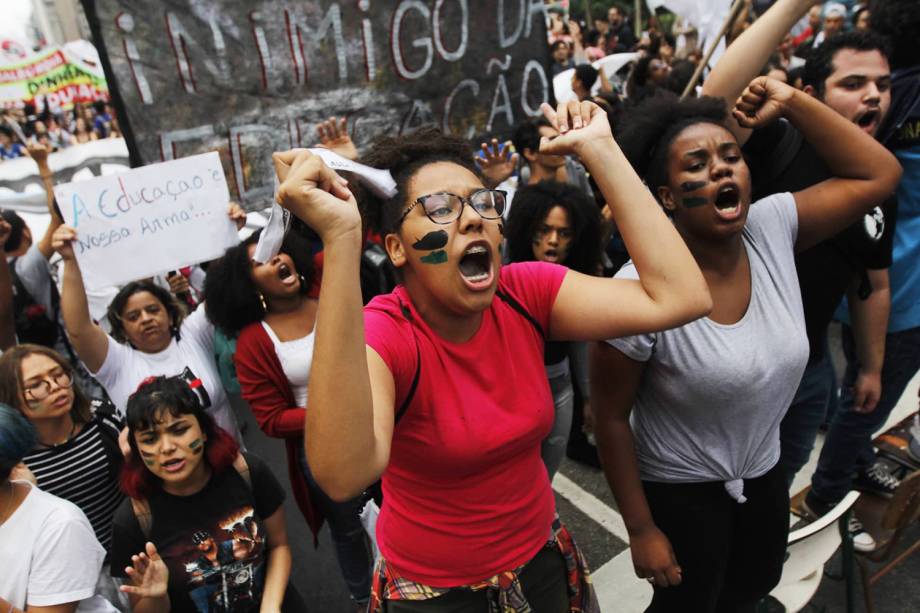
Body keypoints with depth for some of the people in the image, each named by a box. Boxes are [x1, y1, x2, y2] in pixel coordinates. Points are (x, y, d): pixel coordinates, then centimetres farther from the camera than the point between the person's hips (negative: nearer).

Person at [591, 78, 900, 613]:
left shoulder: (773, 229, -14)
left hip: (763, 471, 6)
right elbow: (611, 417, -20)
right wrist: (642, 529, -14)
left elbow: (879, 173, -6)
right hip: (678, 487, -5)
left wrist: (791, 102, -14)